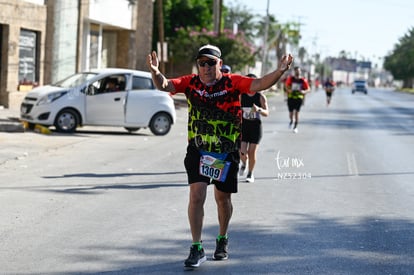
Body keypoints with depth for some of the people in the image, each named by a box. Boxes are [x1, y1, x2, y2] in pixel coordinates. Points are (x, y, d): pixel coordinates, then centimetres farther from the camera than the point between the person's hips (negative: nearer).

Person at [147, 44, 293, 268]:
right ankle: (197, 249, -3)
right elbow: (164, 85, -13)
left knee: (223, 198, 14)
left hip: (227, 151, 0)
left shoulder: (233, 82, -9)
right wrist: (155, 73, -35)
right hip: (198, 149, 0)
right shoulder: (191, 83, -4)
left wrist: (279, 72, -36)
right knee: (196, 195, -12)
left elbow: (259, 84, -19)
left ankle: (222, 240, 38)